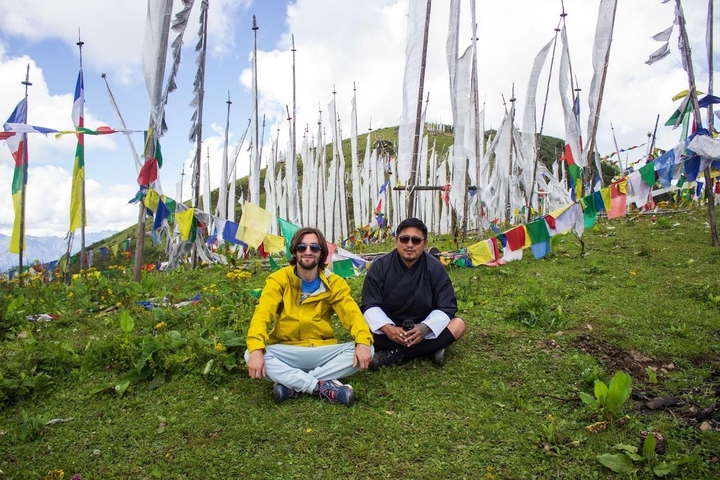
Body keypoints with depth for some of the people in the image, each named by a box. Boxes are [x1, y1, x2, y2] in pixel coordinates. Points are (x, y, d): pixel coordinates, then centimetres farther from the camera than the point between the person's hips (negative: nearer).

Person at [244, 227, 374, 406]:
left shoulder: (333, 283, 0)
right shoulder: (278, 279, -6)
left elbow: (352, 313, -10)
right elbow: (262, 314, -17)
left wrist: (363, 341, -31)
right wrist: (256, 350, -36)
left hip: (323, 352, 2)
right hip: (286, 352, -1)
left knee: (365, 350, -23)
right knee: (250, 355, -30)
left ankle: (292, 385, -22)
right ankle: (323, 386, -27)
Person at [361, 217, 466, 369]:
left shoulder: (435, 268, -8)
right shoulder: (380, 266, -10)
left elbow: (446, 306, -10)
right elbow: (370, 305, -13)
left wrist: (425, 328, -30)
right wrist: (387, 328, -33)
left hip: (421, 329, 2)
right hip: (389, 330, -1)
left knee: (458, 325, -23)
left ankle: (393, 356, -27)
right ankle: (430, 349, -27)